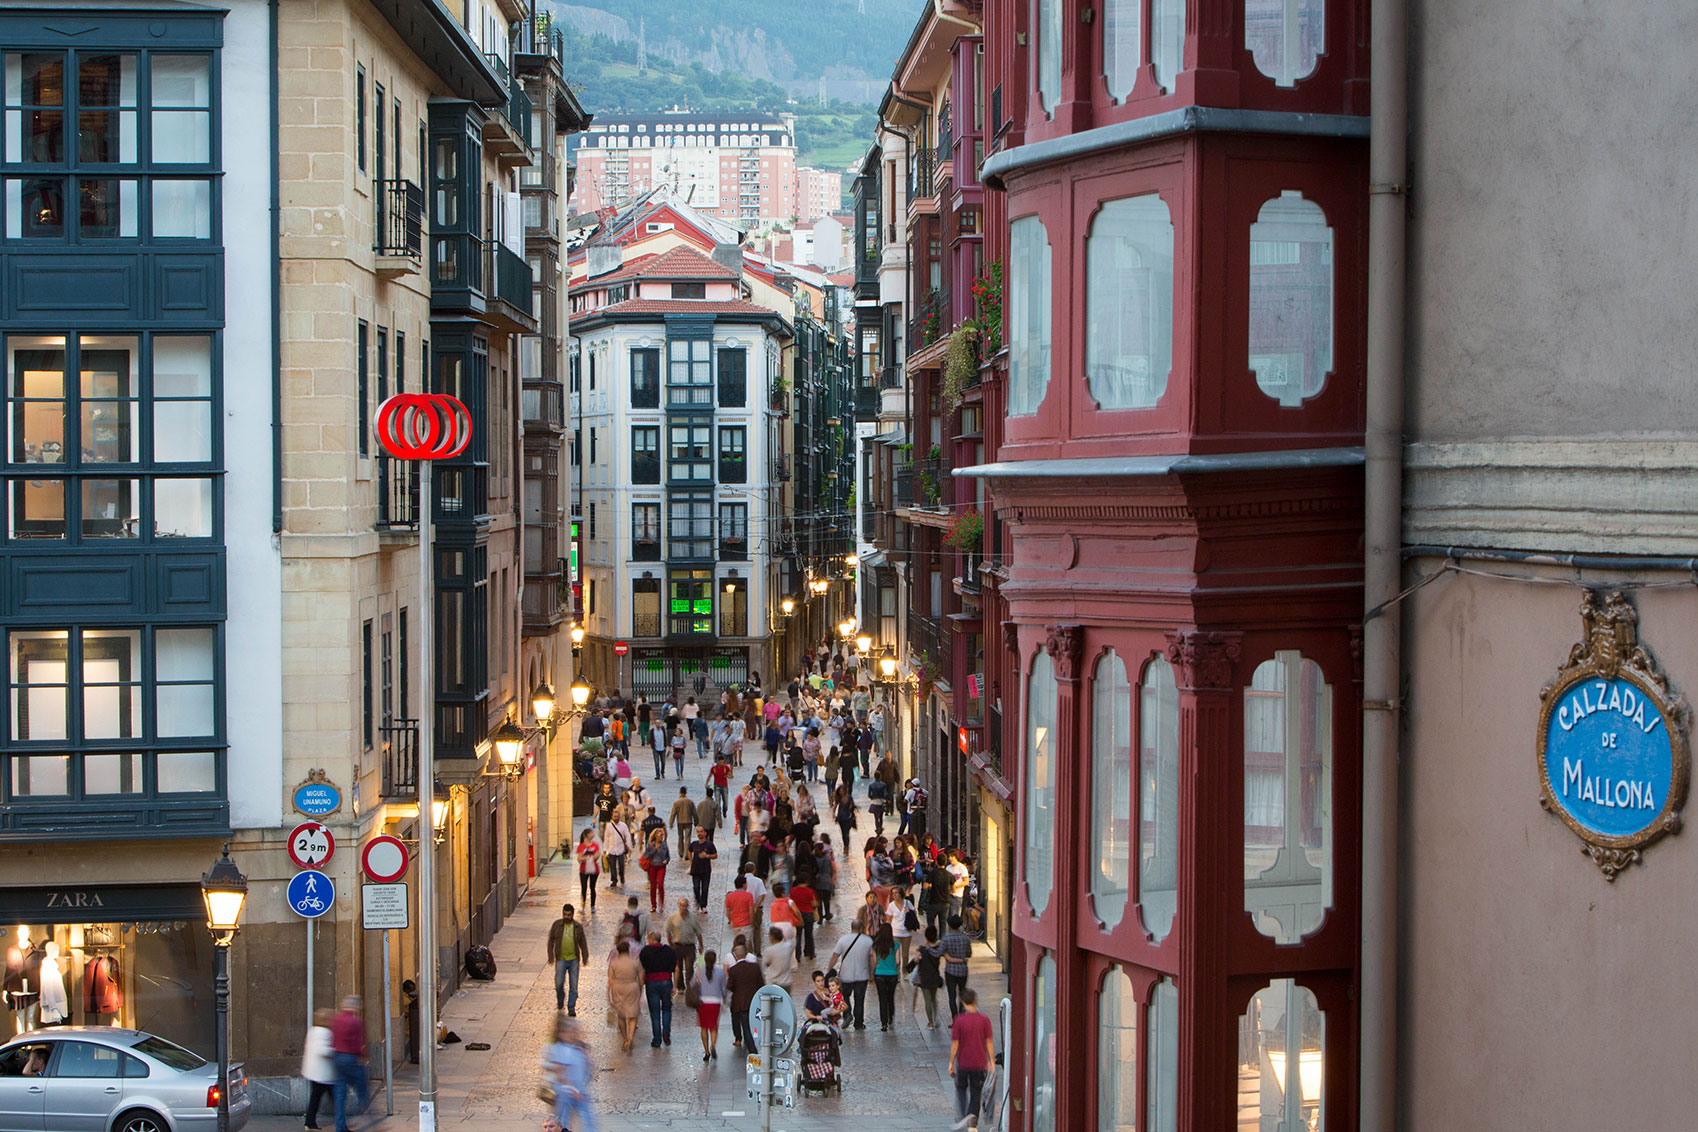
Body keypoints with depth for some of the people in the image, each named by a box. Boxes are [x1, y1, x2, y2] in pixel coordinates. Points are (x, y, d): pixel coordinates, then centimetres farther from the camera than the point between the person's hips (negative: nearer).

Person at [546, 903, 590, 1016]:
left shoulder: (578, 927, 2)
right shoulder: (557, 925, 0)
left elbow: (583, 943, 9)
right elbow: (551, 940, 6)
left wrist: (585, 958, 5)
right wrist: (550, 955, -2)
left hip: (574, 960, 1)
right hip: (561, 960, -1)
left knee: (574, 985, -2)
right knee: (559, 983, -8)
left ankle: (571, 1008, 5)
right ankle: (560, 1001, 21)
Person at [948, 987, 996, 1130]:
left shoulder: (959, 1021, -11)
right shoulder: (984, 1020, -7)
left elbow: (954, 1044, -8)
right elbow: (989, 1043, -4)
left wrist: (951, 1062, 2)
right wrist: (991, 1061, 5)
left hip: (963, 1063, -1)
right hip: (979, 1063, 1)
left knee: (961, 1088, 19)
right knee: (976, 1092, 12)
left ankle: (965, 1115, 0)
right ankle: (973, 1123, 9)